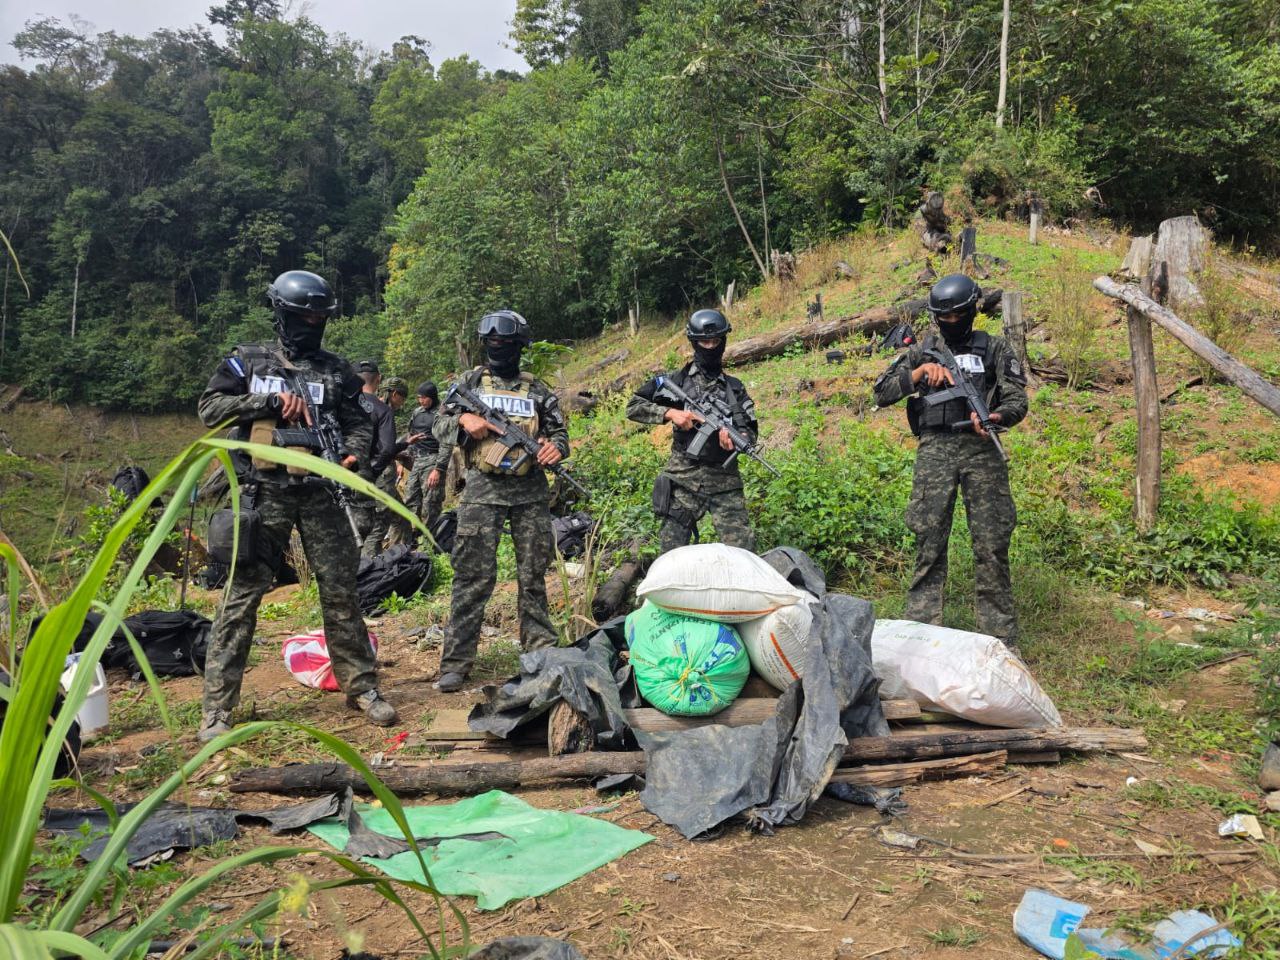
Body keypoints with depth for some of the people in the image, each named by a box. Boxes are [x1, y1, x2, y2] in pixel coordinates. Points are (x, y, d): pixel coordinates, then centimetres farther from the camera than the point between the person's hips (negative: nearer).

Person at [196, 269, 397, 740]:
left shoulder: (335, 370, 12)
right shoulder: (249, 360, 8)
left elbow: (359, 422, 11)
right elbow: (210, 408, 1)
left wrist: (353, 452, -10)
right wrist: (269, 402, -10)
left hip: (320, 493, 2)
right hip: (265, 492, -1)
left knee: (340, 592, 4)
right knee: (242, 595, -1)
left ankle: (361, 687, 16)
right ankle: (217, 707, 6)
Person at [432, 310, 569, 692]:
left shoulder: (538, 390, 12)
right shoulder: (469, 382, 10)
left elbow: (559, 431, 14)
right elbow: (440, 425, 10)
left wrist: (556, 447, -9)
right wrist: (464, 420, -11)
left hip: (531, 492, 2)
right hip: (483, 490, -1)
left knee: (534, 575, 8)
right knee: (474, 577, -4)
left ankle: (542, 650, 18)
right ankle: (456, 661, 1)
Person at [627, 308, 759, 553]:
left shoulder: (735, 387, 11)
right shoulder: (676, 380, 5)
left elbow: (752, 432, 9)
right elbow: (633, 407, 2)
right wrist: (670, 413, -12)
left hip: (726, 481, 2)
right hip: (684, 480, -1)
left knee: (745, 550, -3)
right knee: (671, 552, 2)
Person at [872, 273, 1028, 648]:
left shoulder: (995, 348, 11)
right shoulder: (922, 350, 15)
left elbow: (1017, 399, 4)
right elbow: (881, 392, 9)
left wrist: (993, 417, -18)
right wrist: (919, 371, -5)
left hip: (980, 448, -1)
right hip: (934, 450, 1)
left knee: (991, 544, -2)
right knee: (929, 541, 0)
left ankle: (1001, 640, 5)